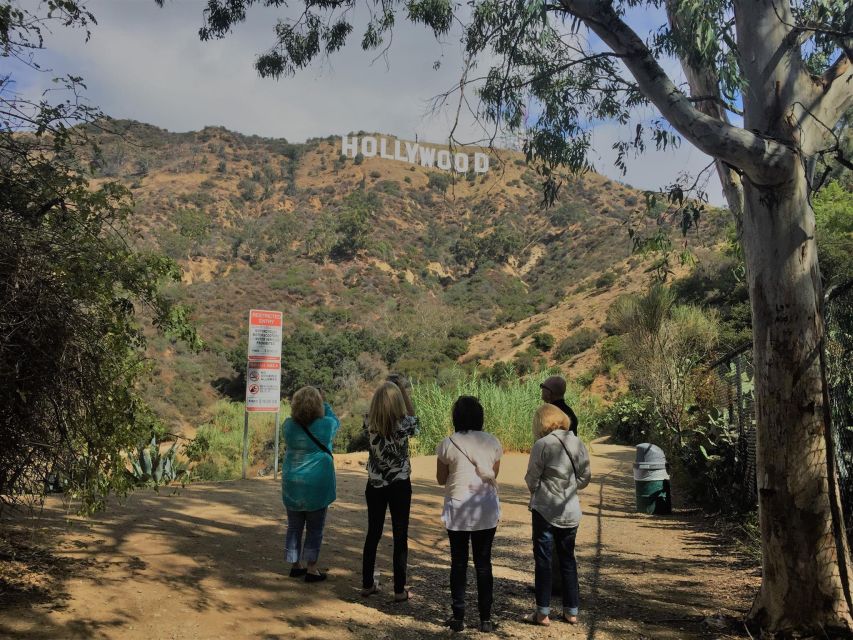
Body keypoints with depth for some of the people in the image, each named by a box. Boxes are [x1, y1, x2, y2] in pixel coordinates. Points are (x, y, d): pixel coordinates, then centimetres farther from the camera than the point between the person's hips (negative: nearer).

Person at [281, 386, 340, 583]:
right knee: (315, 529, 7)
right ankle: (311, 569, 10)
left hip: (292, 484, 3)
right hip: (316, 484, -3)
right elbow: (336, 420, 10)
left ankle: (295, 565, 24)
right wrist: (324, 403, 17)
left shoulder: (289, 425, -5)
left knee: (294, 527, 14)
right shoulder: (326, 425, -13)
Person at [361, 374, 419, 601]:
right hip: (399, 486, -3)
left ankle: (367, 584, 26)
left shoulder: (370, 423, -12)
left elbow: (377, 410, 11)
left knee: (373, 533, 16)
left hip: (375, 486, 3)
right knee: (400, 536, 8)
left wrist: (386, 388, 6)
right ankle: (399, 589, 14)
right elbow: (413, 417, 3)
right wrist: (404, 390, 3)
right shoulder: (403, 425, -20)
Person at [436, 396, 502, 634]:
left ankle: (458, 617, 16)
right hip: (486, 509, 2)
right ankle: (485, 619, 16)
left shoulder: (448, 444, -9)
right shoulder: (492, 442, -2)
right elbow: (493, 475, 9)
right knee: (483, 563, 11)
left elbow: (441, 479, 1)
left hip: (458, 509, -2)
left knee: (459, 563, 10)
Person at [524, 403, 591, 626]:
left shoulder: (543, 444, -16)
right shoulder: (578, 443, 1)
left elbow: (531, 478, -9)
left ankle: (543, 613, 10)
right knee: (568, 559, 17)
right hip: (571, 511, 5)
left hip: (546, 510, -5)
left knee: (543, 560, 5)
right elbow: (584, 478, 7)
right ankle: (571, 611, 23)